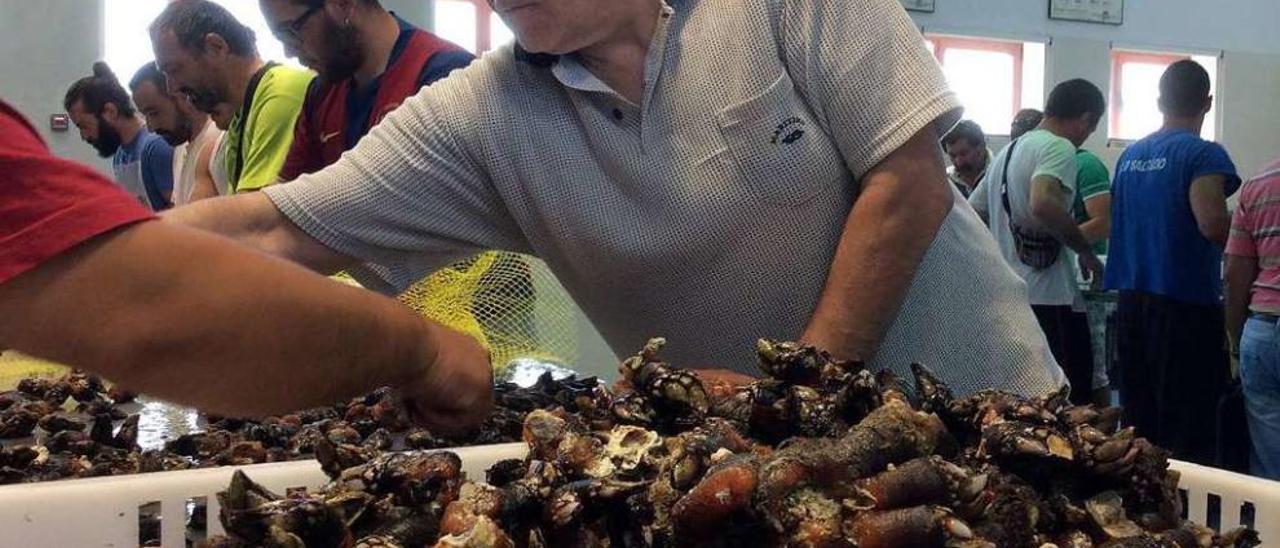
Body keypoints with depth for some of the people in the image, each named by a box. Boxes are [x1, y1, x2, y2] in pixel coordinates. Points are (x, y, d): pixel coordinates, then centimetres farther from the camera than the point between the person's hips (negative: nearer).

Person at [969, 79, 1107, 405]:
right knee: (1072, 403, -4)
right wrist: (1087, 252, -15)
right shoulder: (1060, 148, -9)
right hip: (1050, 297, -9)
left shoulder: (1009, 151, 18)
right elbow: (1043, 204, -27)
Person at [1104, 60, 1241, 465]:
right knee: (1187, 433, -3)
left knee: (1138, 424, 13)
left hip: (1131, 299, 7)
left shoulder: (1129, 156, 12)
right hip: (1186, 303, -7)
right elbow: (1213, 225, -22)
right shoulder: (1203, 154, -10)